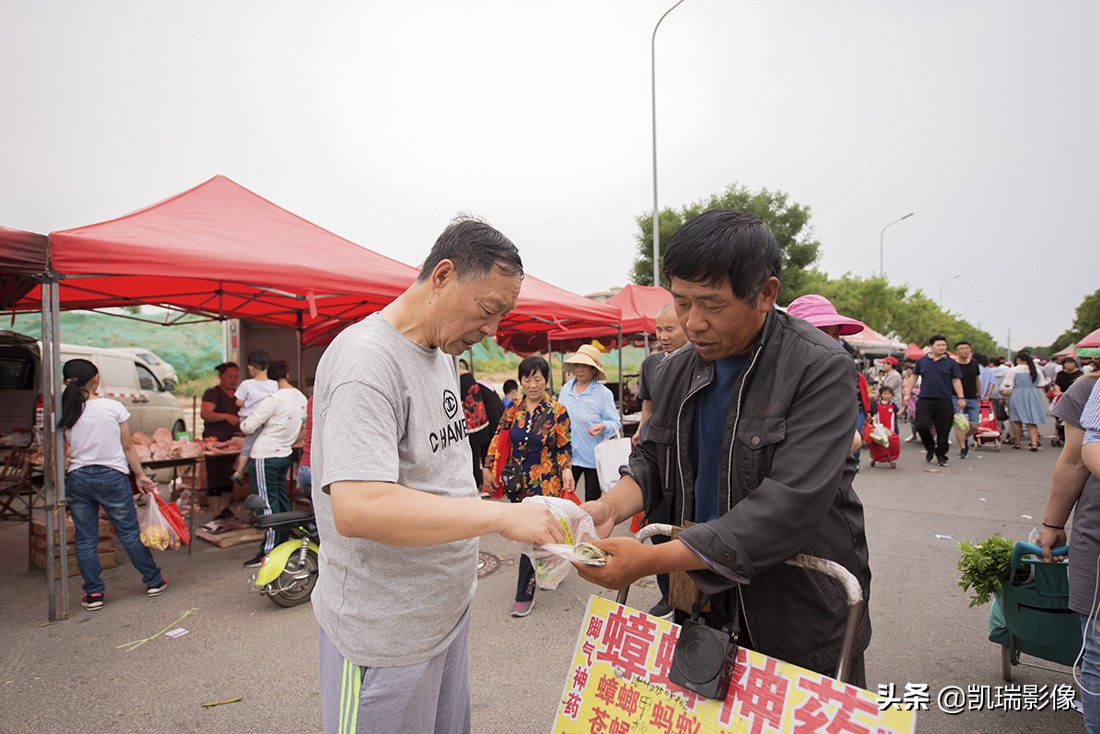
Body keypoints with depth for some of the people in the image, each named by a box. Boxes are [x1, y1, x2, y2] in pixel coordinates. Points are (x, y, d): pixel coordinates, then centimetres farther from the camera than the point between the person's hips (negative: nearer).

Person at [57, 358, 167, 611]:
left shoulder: (64, 414, -3)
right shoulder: (113, 407, -8)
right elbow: (128, 447, -2)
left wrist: (60, 483, 10)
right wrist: (140, 476, 6)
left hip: (77, 478, 2)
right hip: (112, 476, -2)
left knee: (85, 539, 11)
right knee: (129, 532, 9)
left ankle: (93, 594, 16)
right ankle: (154, 581, 20)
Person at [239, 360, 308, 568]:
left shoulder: (274, 399, -19)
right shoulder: (301, 398, 4)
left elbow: (248, 427, -17)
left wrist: (242, 424, 4)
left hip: (265, 457, -8)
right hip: (285, 454, 8)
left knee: (267, 503, -4)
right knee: (281, 499, 16)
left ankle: (268, 551, 0)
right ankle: (283, 543, 25)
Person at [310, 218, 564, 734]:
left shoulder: (444, 350, 6)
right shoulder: (366, 360, -23)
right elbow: (357, 508, -33)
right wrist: (501, 516, -30)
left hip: (448, 609, 9)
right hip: (384, 635, -8)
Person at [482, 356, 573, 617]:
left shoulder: (557, 411, -5)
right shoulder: (513, 410, 4)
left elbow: (565, 447, 0)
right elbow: (498, 441, 9)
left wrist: (566, 469, -16)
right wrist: (489, 469, 4)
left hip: (545, 482, -4)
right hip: (518, 481, 4)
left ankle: (525, 594, 6)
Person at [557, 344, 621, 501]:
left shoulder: (604, 393, -8)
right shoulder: (566, 388, 7)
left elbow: (616, 423, -8)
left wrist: (603, 426, -26)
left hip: (593, 457, -4)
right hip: (567, 454, 4)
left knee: (592, 500, 7)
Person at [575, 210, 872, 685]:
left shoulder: (819, 368, -20)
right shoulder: (677, 371, 0)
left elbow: (789, 504, -28)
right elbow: (650, 462, 7)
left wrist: (652, 560, -31)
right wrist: (609, 508, -16)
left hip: (802, 619, -4)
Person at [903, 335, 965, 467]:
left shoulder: (951, 363, 7)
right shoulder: (921, 361, 9)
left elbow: (956, 381, 7)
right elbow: (913, 377, 14)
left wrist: (960, 398, -1)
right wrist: (907, 394, 9)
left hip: (944, 402, 0)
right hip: (924, 400, 0)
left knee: (943, 430, 2)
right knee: (921, 425, -12)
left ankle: (941, 455, 17)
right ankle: (930, 447, 14)